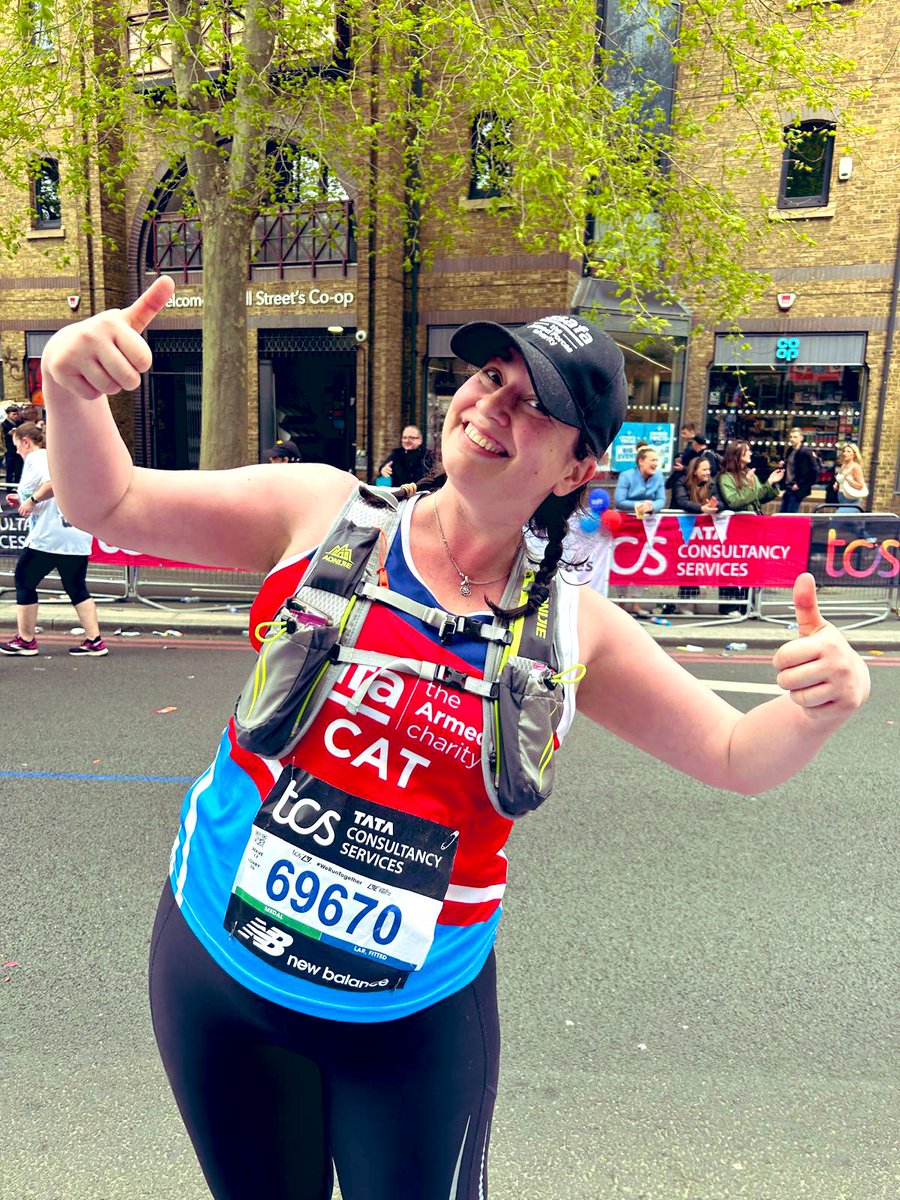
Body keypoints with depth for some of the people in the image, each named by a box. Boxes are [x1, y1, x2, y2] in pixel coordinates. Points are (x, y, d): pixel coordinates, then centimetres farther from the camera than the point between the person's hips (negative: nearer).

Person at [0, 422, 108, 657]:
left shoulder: (35, 458, -5)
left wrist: (32, 499, -17)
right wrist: (23, 501, 23)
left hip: (49, 535, -8)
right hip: (78, 534, 8)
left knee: (24, 581, 7)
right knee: (76, 587, 10)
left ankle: (26, 641, 12)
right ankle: (94, 641, 3)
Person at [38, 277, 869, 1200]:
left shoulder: (576, 631, -8)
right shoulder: (324, 513, -10)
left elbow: (737, 757, -2)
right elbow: (110, 507, -6)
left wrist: (819, 707, -22)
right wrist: (71, 389, -25)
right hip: (219, 960, 1)